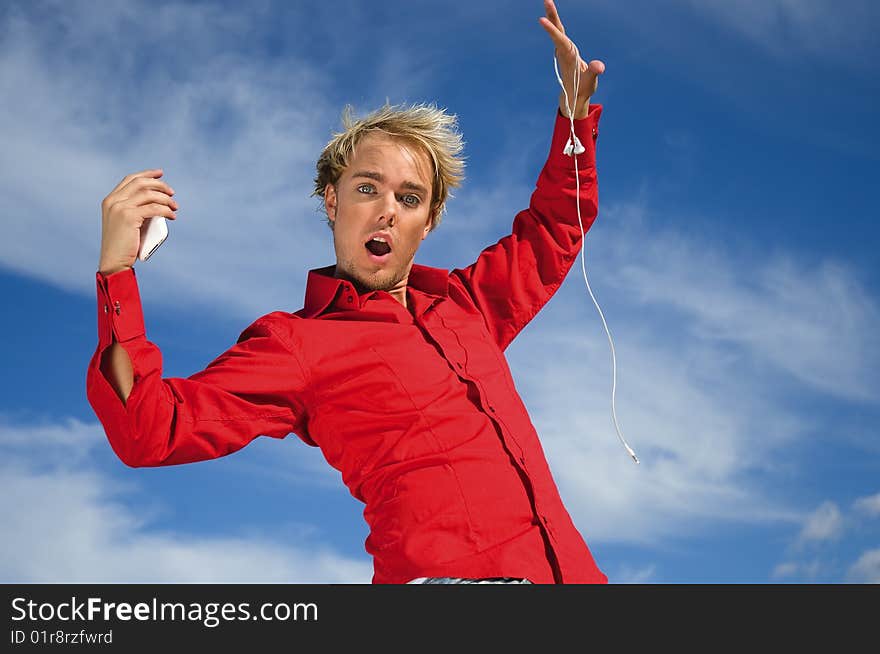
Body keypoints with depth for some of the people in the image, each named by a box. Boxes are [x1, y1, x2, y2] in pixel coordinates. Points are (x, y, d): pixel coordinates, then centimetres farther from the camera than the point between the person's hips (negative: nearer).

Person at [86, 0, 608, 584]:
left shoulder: (463, 303, 21)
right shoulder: (295, 341, 4)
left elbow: (553, 230, 37)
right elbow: (154, 431, -7)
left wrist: (576, 113, 30)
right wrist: (116, 273, -14)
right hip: (449, 574, -3)